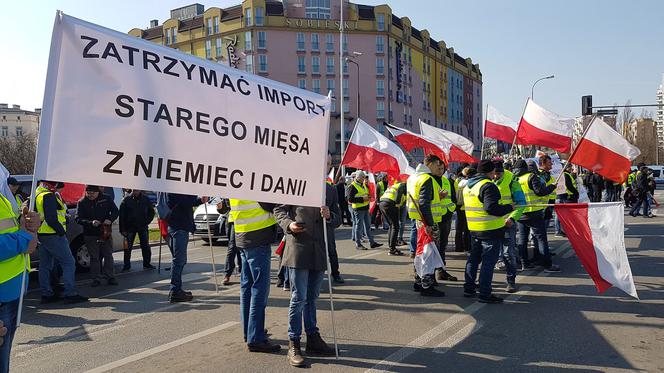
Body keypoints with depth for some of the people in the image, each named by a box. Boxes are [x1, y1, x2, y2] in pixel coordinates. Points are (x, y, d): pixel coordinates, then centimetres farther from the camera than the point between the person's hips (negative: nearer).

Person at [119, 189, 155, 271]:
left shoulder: (145, 199, 3)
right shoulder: (126, 200, -3)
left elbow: (151, 212, 13)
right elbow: (121, 215, -3)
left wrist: (147, 222, -1)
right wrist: (122, 229, -8)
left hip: (142, 227, 1)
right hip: (130, 227, -1)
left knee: (145, 246, 3)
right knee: (128, 247, 2)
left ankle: (146, 264, 14)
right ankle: (127, 265, 13)